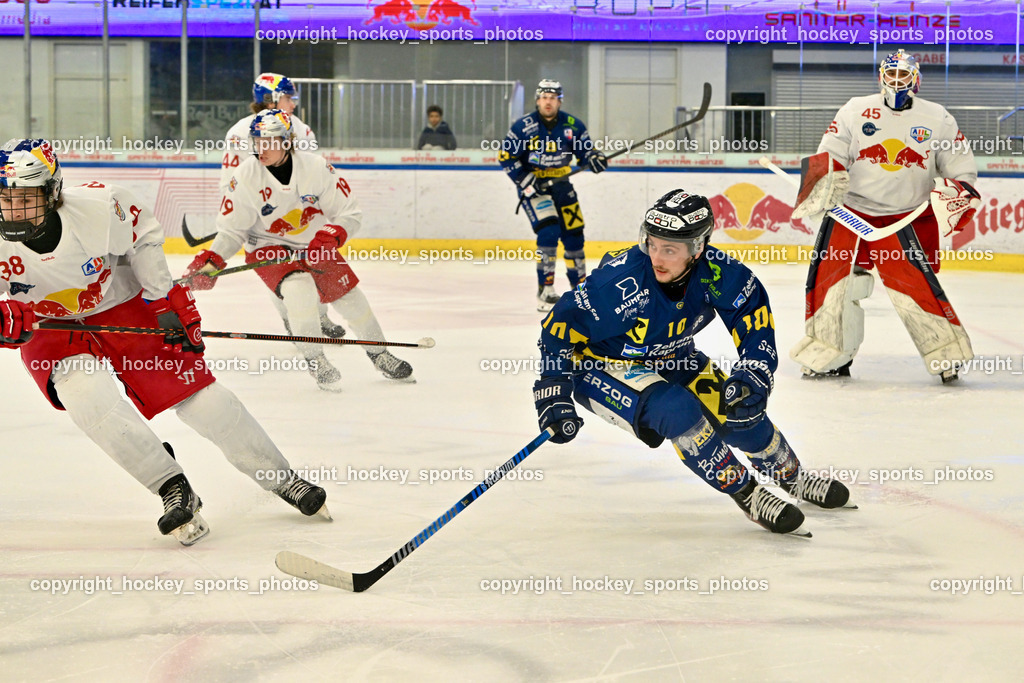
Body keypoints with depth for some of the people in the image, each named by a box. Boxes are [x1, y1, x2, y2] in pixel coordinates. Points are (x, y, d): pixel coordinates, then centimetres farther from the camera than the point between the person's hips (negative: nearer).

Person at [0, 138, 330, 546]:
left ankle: (282, 479, 11)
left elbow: (142, 233, -6)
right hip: (49, 329, 0)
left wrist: (165, 298, -5)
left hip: (121, 304, 0)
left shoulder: (98, 208, -27)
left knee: (198, 396, -5)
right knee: (87, 394, -29)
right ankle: (175, 491, -16)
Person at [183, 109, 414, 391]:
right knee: (300, 291, -29)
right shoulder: (246, 176, -19)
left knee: (350, 297, 6)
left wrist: (328, 239, -28)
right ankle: (315, 360, -7)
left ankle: (379, 354, 33)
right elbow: (231, 229, -10)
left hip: (314, 244, 2)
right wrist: (210, 263, -23)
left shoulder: (315, 167, -19)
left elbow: (349, 212, -12)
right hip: (268, 248, -2)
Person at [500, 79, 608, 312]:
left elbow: (585, 148, 7)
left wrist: (593, 157, -17)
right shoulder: (524, 126, -12)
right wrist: (525, 179, -19)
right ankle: (545, 292, -18)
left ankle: (580, 286, 27)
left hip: (560, 184, 5)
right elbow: (506, 157, -9)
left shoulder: (572, 125, -2)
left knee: (574, 234, 7)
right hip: (532, 186, -5)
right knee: (549, 230, -22)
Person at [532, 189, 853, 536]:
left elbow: (756, 315, -11)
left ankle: (794, 477, 28)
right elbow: (560, 326, -26)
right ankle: (745, 493, -11)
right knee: (679, 411, -29)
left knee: (740, 410, -2)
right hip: (602, 364, -5)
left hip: (669, 359, 5)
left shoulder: (715, 272, -24)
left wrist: (752, 374, -24)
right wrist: (553, 394, -27)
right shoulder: (620, 283, -35)